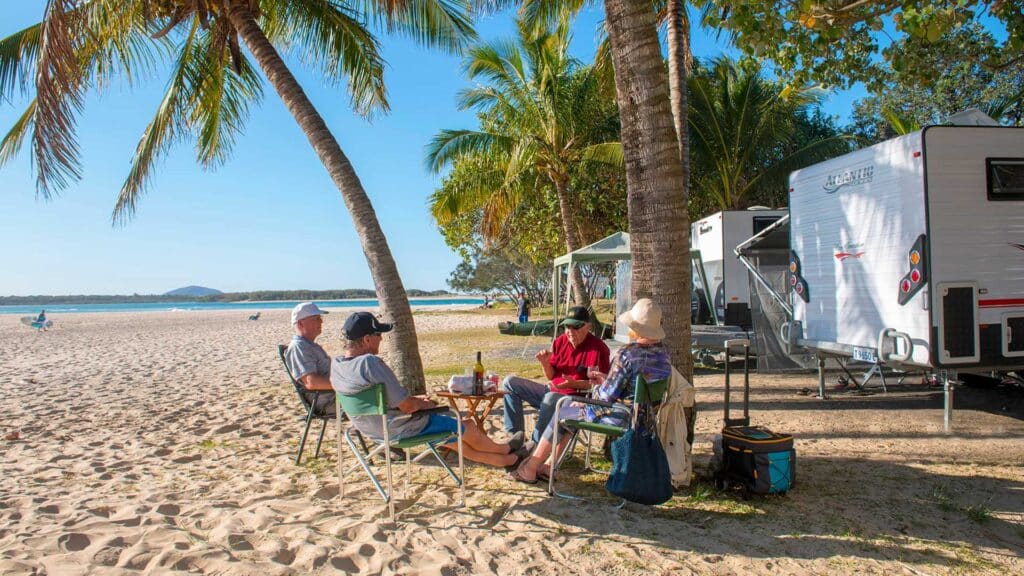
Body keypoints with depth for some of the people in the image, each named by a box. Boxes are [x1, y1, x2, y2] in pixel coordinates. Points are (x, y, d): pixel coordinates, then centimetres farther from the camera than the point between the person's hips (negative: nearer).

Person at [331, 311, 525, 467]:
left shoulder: (336, 364, -4)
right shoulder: (371, 363, -31)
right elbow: (407, 406, -26)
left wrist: (413, 399, 9)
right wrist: (422, 403, -4)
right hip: (400, 429, -9)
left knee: (454, 438, 23)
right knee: (467, 426, 14)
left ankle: (508, 460, 37)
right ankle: (503, 450, 42)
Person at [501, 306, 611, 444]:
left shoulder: (598, 348, -14)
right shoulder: (560, 342, 5)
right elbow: (551, 376, 11)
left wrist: (574, 383, -29)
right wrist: (545, 363, -10)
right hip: (552, 391, 8)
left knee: (550, 398, -40)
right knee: (509, 382, 2)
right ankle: (515, 435, -4)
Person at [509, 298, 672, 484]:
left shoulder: (627, 353, -23)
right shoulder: (663, 352, 3)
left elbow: (608, 394, -20)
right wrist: (606, 380, 14)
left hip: (619, 416, -9)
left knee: (561, 413, 12)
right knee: (571, 406, 23)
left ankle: (530, 469, 25)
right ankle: (548, 466, 27)